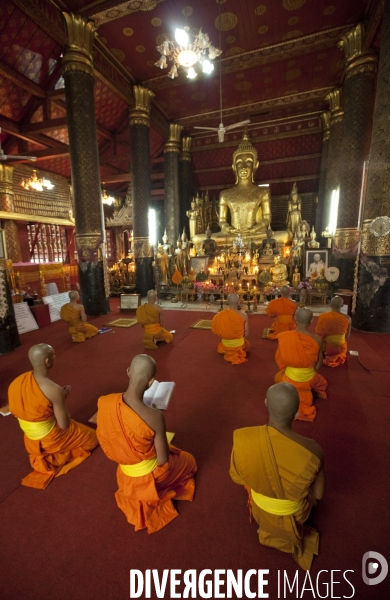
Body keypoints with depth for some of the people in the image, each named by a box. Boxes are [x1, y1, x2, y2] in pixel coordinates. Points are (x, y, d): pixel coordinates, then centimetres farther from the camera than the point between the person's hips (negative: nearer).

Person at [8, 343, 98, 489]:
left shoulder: (17, 382, -12)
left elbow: (16, 412, 4)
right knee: (92, 438, 15)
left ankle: (42, 454, 20)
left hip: (31, 440, 7)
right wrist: (63, 397, -10)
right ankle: (56, 455, 8)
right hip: (51, 439, -7)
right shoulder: (54, 390, -31)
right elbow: (64, 425, -21)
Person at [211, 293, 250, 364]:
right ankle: (238, 353, 16)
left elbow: (218, 332, -4)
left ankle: (229, 352, 23)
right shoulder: (244, 316, -22)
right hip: (239, 345, -4)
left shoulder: (219, 315, -16)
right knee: (248, 345, 33)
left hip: (225, 345, 4)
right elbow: (246, 334, -12)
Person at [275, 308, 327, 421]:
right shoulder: (317, 339, -18)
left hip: (290, 379, -1)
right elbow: (318, 364, -3)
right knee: (322, 383, 36)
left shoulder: (283, 337, -19)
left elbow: (279, 361, -6)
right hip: (310, 379, 1)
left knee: (279, 376, 35)